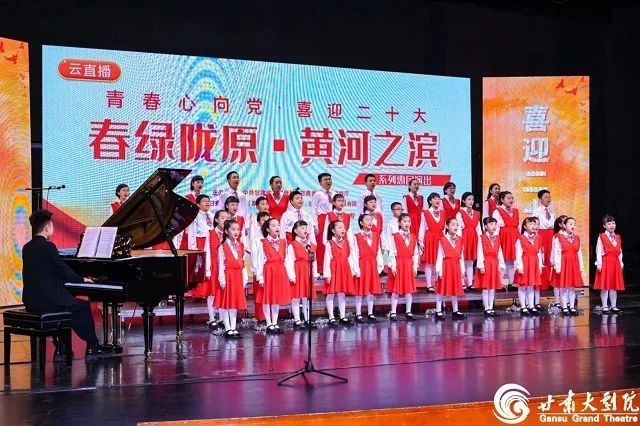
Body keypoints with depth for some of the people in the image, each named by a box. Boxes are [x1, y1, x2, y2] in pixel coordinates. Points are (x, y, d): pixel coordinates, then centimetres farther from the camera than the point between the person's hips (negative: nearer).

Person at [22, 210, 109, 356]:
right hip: (47, 301, -8)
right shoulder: (48, 246, -14)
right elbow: (63, 270, -12)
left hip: (31, 302, 8)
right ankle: (92, 346, 19)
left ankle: (62, 348, 24)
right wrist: (82, 279, 5)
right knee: (84, 306, 11)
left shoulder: (27, 248, 10)